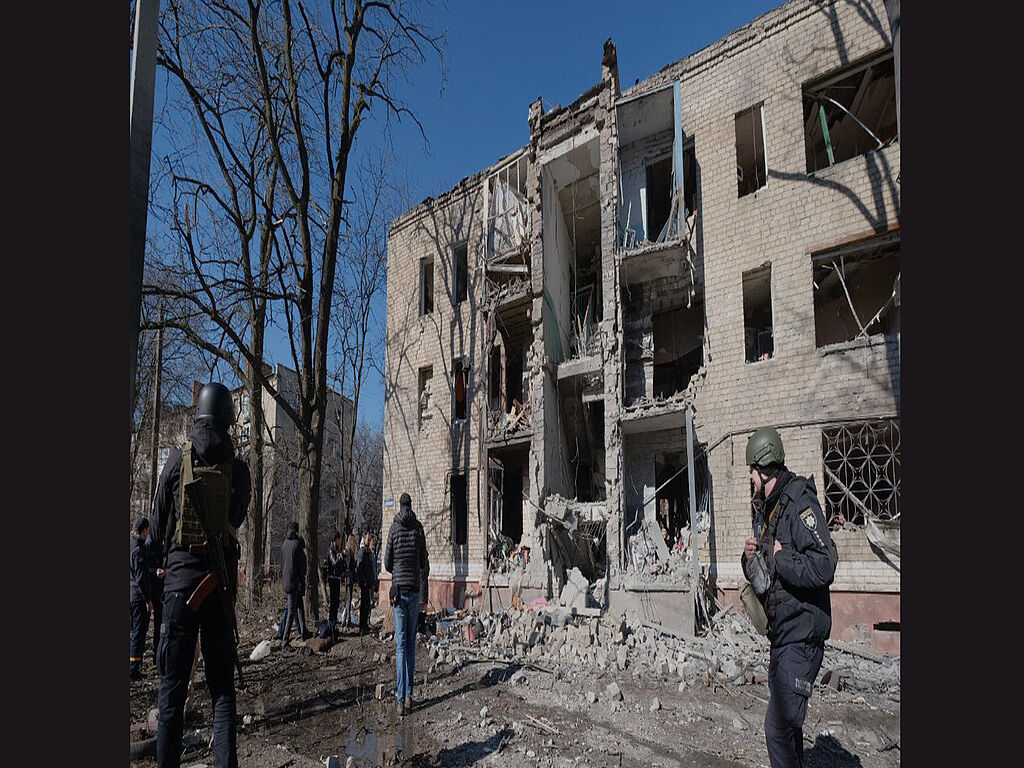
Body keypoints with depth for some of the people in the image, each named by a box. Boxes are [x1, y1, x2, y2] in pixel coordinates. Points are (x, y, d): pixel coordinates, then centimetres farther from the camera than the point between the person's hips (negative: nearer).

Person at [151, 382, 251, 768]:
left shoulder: (178, 459, -2)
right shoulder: (238, 468, 0)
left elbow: (158, 522, 7)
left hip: (181, 573, -1)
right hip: (222, 577, 1)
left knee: (173, 683, 4)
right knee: (222, 684, 8)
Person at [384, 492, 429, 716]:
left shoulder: (394, 529, -1)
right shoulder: (418, 529, 0)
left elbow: (387, 563, 4)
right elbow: (424, 562, 5)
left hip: (398, 589, -1)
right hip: (414, 590, 1)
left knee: (401, 644, -1)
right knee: (410, 643, 10)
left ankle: (402, 698, -5)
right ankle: (408, 694, 12)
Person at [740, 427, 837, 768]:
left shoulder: (799, 503, -16)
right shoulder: (770, 511, 14)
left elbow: (823, 567, -30)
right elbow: (758, 576, 21)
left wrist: (780, 556, -18)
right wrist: (750, 558, 1)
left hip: (800, 635, -10)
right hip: (782, 636, 10)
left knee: (778, 727, -12)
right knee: (786, 723, 21)